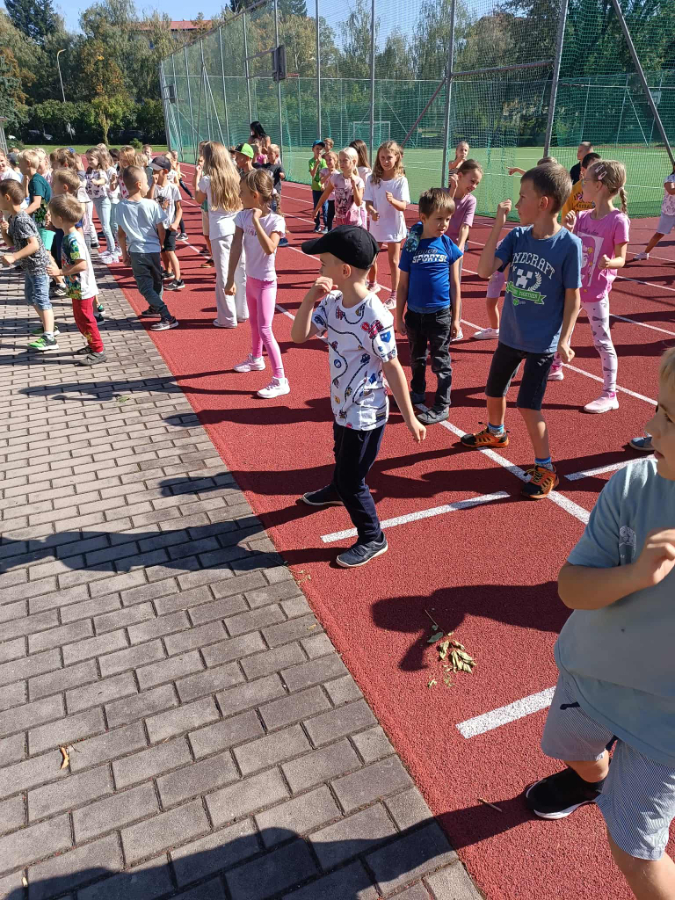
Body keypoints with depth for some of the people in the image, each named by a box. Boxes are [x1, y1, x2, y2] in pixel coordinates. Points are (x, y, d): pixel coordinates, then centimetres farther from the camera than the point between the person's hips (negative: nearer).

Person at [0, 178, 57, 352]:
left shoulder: (21, 220, -22)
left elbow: (34, 245, -31)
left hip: (38, 265, -10)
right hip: (29, 266, 10)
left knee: (41, 299, -11)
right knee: (31, 297, 22)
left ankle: (49, 339, -11)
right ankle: (48, 326, 35)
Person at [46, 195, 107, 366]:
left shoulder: (73, 239, -23)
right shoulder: (70, 236, 7)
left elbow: (82, 265, -29)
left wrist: (60, 271, -24)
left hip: (82, 290, -10)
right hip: (78, 289, 10)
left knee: (85, 320, -1)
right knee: (81, 319, 20)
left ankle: (98, 352, 7)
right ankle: (92, 345, 32)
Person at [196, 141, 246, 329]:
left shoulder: (207, 180, -4)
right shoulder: (235, 177, 6)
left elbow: (198, 199, 14)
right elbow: (242, 203, 11)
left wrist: (196, 179, 24)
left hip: (220, 231, -4)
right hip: (238, 228, 5)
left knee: (223, 275, 1)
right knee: (241, 272, 12)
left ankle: (228, 318, 6)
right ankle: (242, 313, 22)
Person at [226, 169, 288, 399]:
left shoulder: (275, 220, -19)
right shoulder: (243, 216, -3)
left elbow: (269, 249, -34)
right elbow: (236, 248, -4)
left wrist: (256, 221, -32)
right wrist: (230, 280, -7)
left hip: (266, 281, -7)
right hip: (251, 278, 7)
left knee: (265, 330, -12)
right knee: (254, 322, 24)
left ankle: (280, 381, -9)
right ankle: (255, 359, 48)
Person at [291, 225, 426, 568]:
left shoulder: (374, 316, -27)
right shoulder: (332, 303, -5)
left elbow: (392, 368, -21)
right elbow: (299, 336, -3)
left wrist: (409, 418, -15)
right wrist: (310, 299, -18)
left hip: (365, 414, -8)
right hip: (343, 406, 8)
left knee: (352, 479, 3)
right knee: (342, 456, 33)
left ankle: (372, 539, 25)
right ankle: (337, 491, 64)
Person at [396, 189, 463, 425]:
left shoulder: (449, 246, -6)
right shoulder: (411, 247, -6)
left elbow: (455, 284, 0)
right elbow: (403, 285, 0)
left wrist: (456, 318, 0)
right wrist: (398, 317, 1)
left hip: (441, 314, -1)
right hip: (414, 314, 2)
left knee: (440, 362, 6)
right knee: (417, 358, 19)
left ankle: (442, 407, 16)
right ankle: (417, 393, 40)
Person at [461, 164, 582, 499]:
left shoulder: (569, 244, -16)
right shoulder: (517, 236, -4)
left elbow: (572, 297, -11)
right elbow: (485, 270, -14)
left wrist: (564, 340, -16)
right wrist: (497, 224, -18)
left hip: (543, 342, -6)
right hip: (510, 334, 6)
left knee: (528, 405, -6)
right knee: (494, 390, 21)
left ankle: (545, 469, 13)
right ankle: (495, 433, 51)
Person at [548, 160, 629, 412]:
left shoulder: (618, 221, -16)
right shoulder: (583, 217, 3)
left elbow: (621, 259, -14)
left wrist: (609, 263, -36)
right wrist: (568, 230, -9)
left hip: (596, 292, -7)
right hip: (574, 288, 7)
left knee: (602, 342, -3)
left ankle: (610, 395, 6)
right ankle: (555, 368, 46)